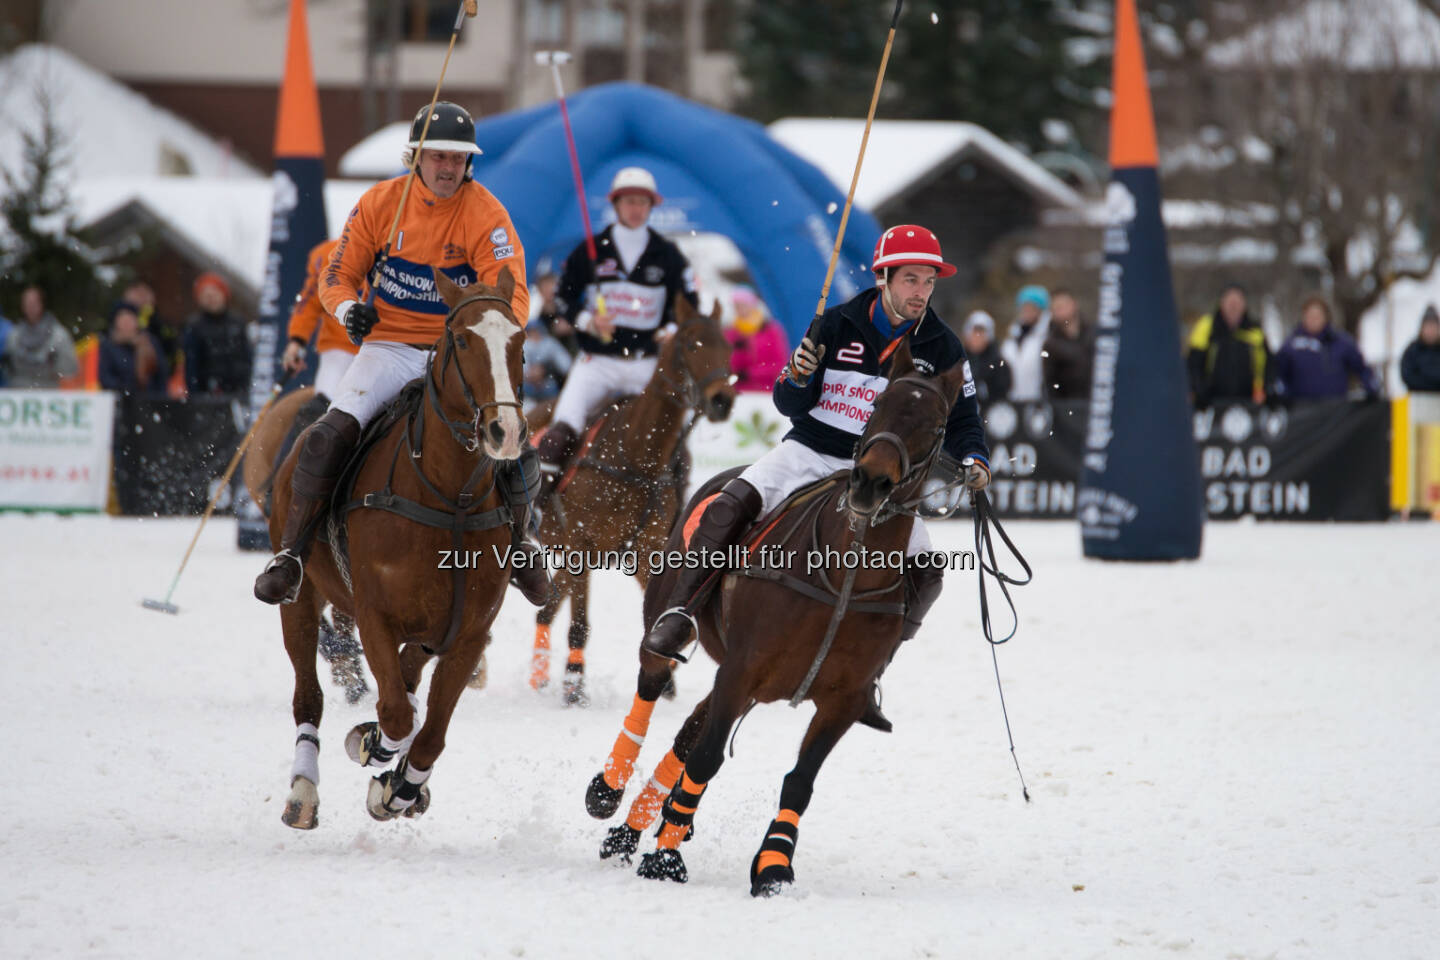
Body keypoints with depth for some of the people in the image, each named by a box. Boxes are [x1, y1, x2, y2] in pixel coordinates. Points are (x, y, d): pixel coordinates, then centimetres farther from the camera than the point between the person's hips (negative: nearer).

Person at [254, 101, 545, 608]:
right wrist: (348, 309, -16)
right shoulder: (380, 203, -1)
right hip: (388, 347, 0)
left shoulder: (487, 215, -6)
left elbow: (512, 295, -13)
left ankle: (518, 542, 13)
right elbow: (339, 273, 7)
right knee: (331, 433, -24)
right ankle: (291, 553, -13)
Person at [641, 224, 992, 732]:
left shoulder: (942, 349, 0)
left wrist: (973, 461, -16)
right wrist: (797, 377, -21)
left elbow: (961, 422, 6)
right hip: (810, 452, -2)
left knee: (924, 572, -16)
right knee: (732, 504, -28)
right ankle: (677, 614, -26)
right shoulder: (838, 324, -3)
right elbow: (791, 405, 2)